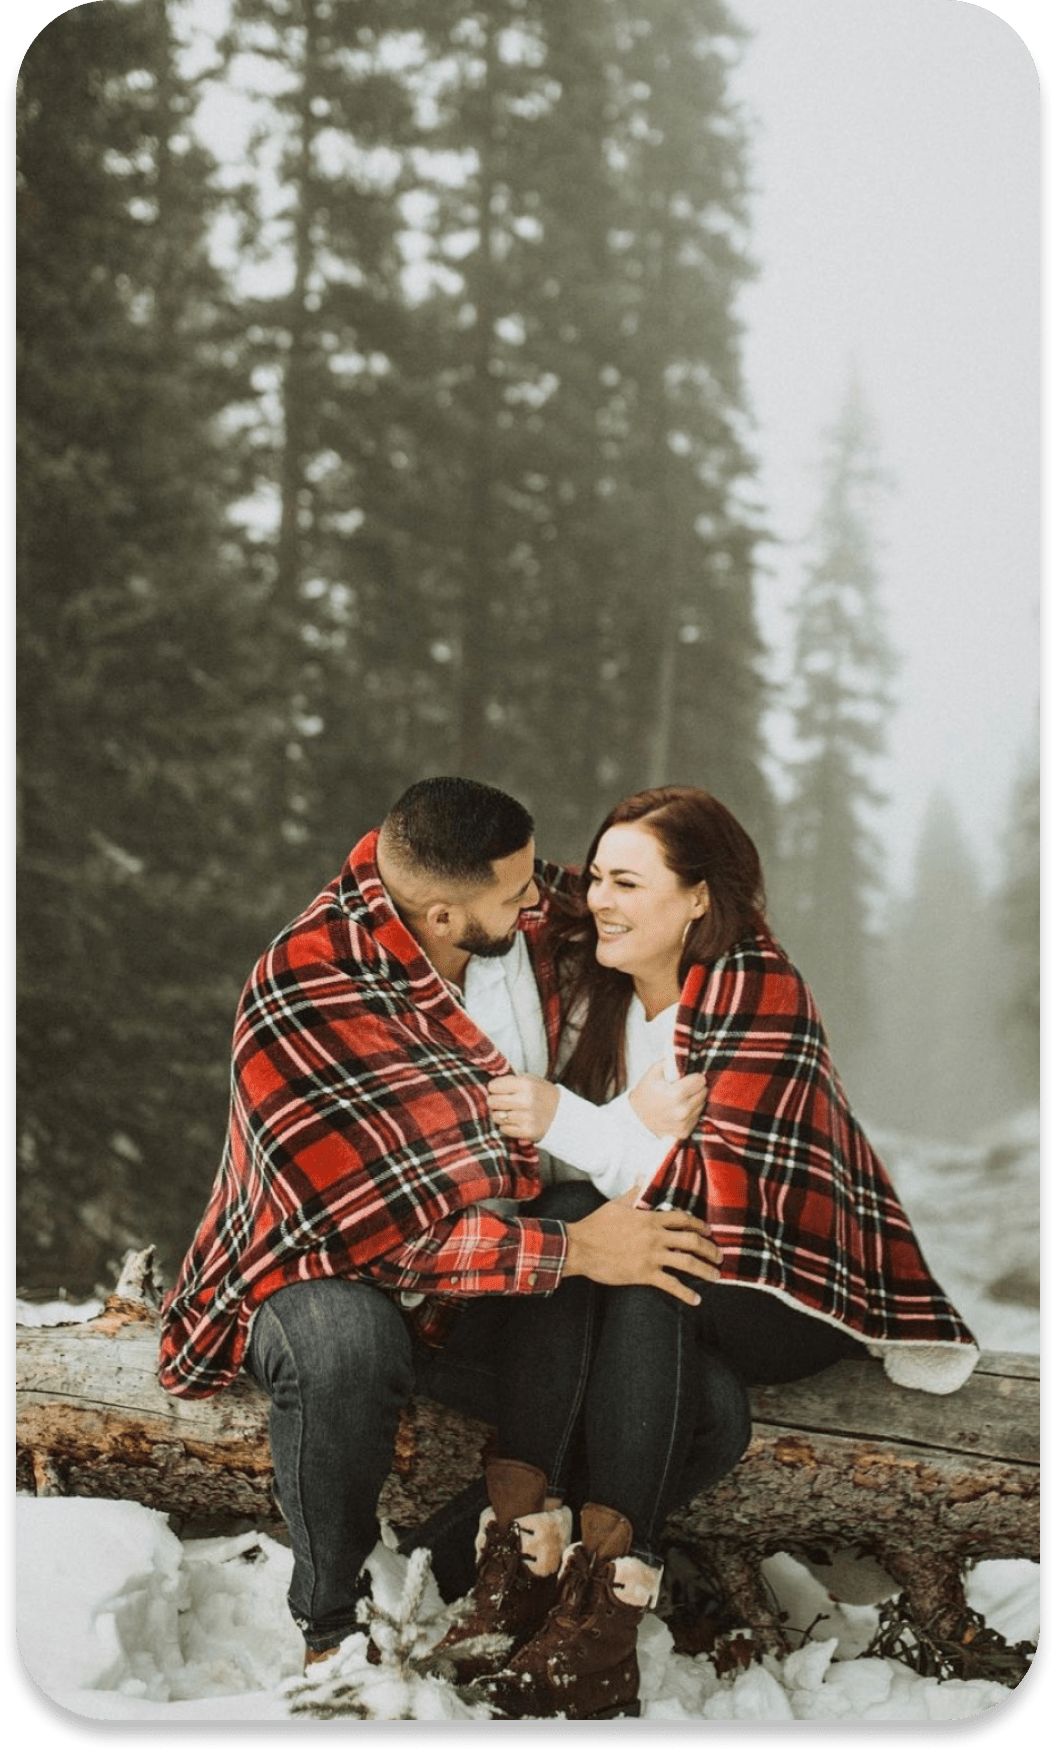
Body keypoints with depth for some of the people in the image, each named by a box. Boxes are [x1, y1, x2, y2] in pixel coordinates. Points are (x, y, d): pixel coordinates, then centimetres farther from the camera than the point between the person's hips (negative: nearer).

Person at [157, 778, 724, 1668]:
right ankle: (333, 1621, -14)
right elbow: (379, 1225, -31)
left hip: (497, 1236, 7)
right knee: (344, 1345, -40)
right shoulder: (304, 1001, -28)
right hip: (325, 1268, -6)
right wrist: (574, 1251, -32)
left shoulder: (526, 920, -9)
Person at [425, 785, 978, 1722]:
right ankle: (522, 1551, -38)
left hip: (791, 1294, -5)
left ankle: (603, 1611, -43)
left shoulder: (760, 993, -14)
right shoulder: (591, 980, 5)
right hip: (649, 1299, 5)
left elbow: (716, 1185, -23)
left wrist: (566, 1122, -34)